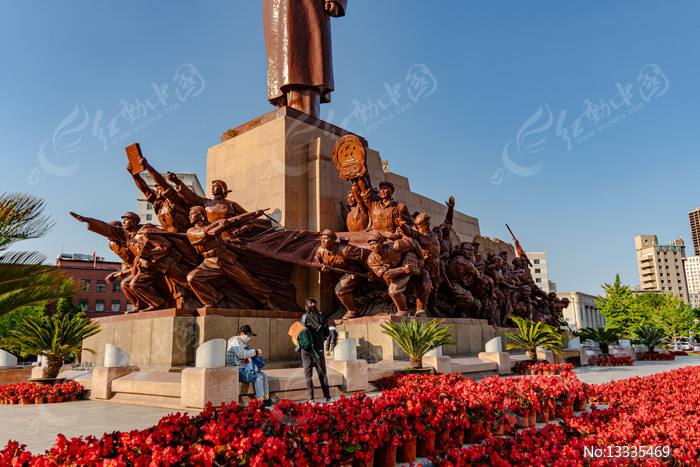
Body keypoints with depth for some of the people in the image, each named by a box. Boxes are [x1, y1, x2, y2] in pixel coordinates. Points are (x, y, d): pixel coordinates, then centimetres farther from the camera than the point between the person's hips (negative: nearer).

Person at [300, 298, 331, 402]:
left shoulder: (304, 317, -7)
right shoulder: (322, 317, -1)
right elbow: (327, 334, 6)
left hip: (306, 348, -1)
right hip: (318, 348, 1)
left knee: (308, 373, 6)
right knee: (322, 373, 12)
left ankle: (311, 398, 4)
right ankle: (327, 396, 14)